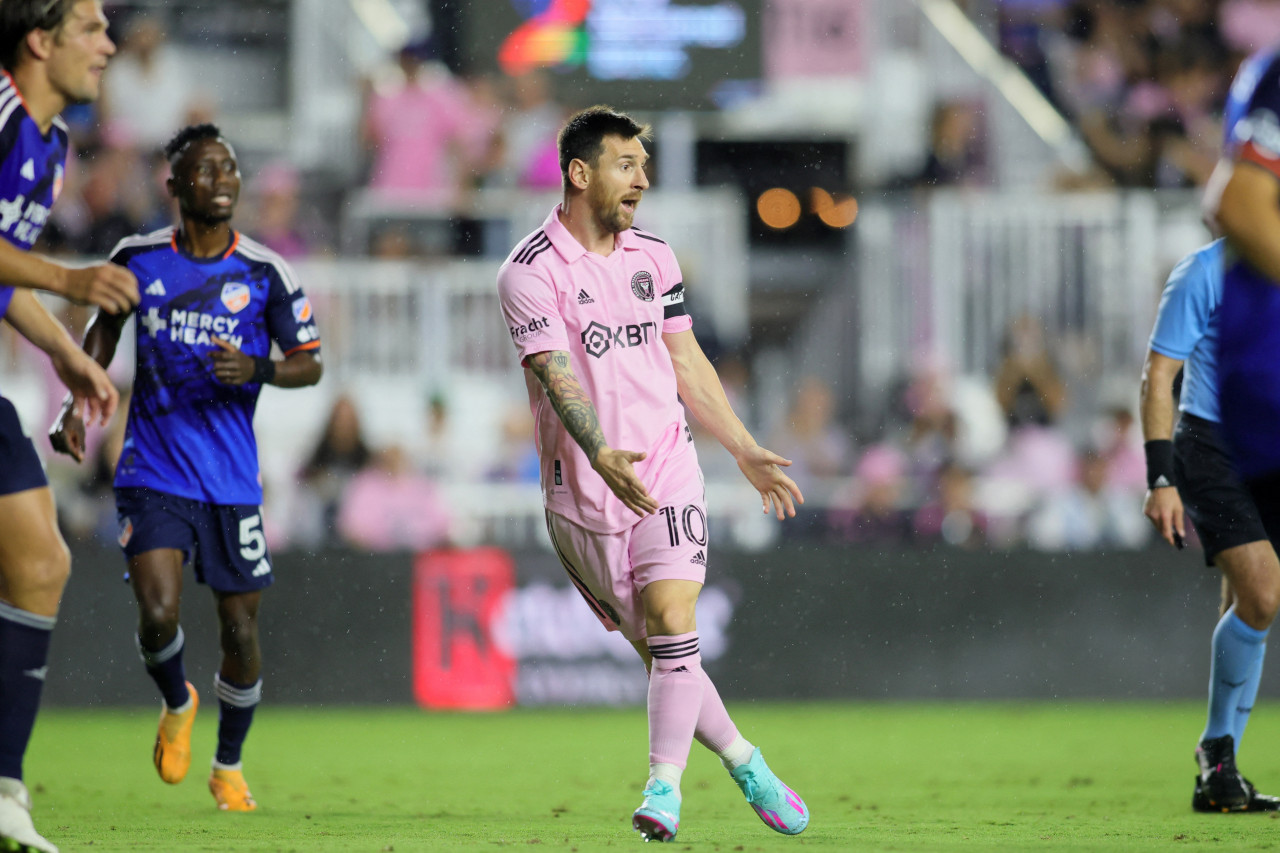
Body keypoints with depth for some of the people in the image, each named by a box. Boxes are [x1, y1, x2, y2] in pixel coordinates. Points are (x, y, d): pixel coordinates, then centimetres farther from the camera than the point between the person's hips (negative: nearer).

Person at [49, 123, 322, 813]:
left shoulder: (264, 273, -3)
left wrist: (257, 369, -17)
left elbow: (309, 363, 3)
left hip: (232, 480, 0)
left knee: (240, 629, 3)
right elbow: (105, 325, 18)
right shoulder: (138, 258, 1)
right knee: (158, 613, -17)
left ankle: (228, 764, 27)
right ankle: (177, 705, 18)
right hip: (152, 470, 0)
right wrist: (77, 404, 8)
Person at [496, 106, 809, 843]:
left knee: (672, 619, -17)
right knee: (656, 650, 2)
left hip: (667, 472, 3)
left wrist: (747, 452, 21)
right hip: (582, 491, -3)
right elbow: (558, 375, -21)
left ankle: (665, 789, -19)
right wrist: (602, 457, -36)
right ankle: (745, 762, 18)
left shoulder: (654, 257, 8)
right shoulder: (531, 272, -9)